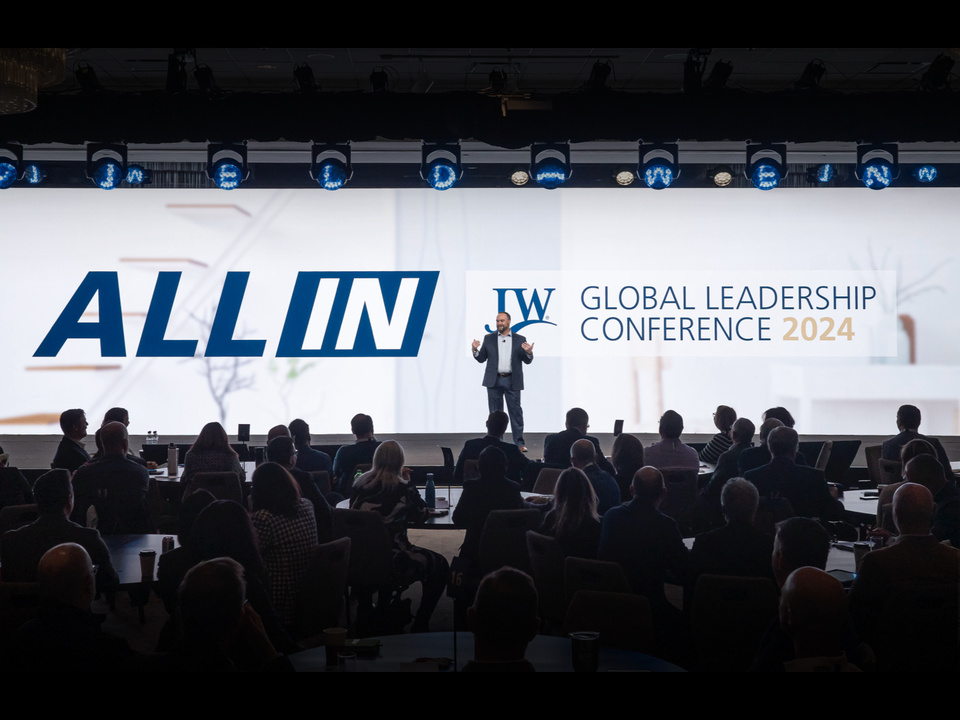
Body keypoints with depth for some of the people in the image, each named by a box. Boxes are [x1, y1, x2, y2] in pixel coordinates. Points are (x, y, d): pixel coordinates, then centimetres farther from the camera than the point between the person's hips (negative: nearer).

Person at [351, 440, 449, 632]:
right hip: (392, 560, -6)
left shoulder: (361, 483, 0)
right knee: (440, 566, 14)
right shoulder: (403, 487, -13)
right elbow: (421, 515, 2)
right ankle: (420, 625, 15)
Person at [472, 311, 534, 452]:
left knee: (516, 411, -4)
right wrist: (476, 350, -11)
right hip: (494, 381, 1)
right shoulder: (489, 338, 9)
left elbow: (527, 361, 5)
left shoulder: (520, 340, 7)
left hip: (512, 381, -1)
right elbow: (481, 359, 8)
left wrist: (529, 352, -16)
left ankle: (519, 443, -1)